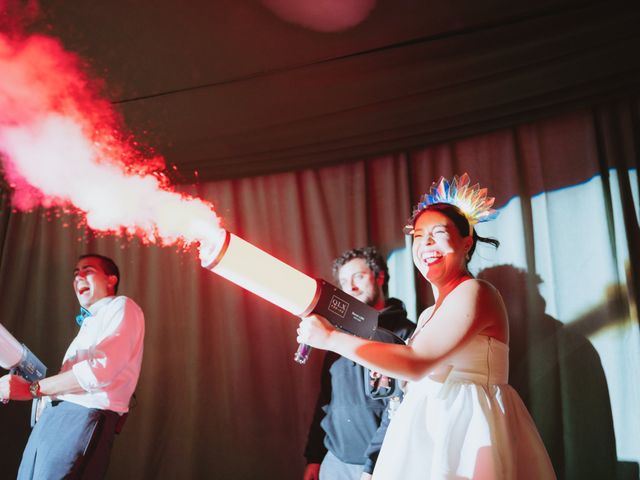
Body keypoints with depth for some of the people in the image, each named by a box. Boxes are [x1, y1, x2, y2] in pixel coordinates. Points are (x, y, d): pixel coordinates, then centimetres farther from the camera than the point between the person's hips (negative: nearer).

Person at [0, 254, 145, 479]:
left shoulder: (122, 307, -2)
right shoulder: (89, 324, 27)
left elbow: (100, 369, -19)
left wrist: (32, 389, -12)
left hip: (84, 417, -9)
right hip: (52, 417, 9)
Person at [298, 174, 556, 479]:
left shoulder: (474, 292, -12)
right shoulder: (427, 316, 16)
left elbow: (416, 363, -22)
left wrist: (330, 338, -18)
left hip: (468, 434, -8)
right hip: (427, 434, 8)